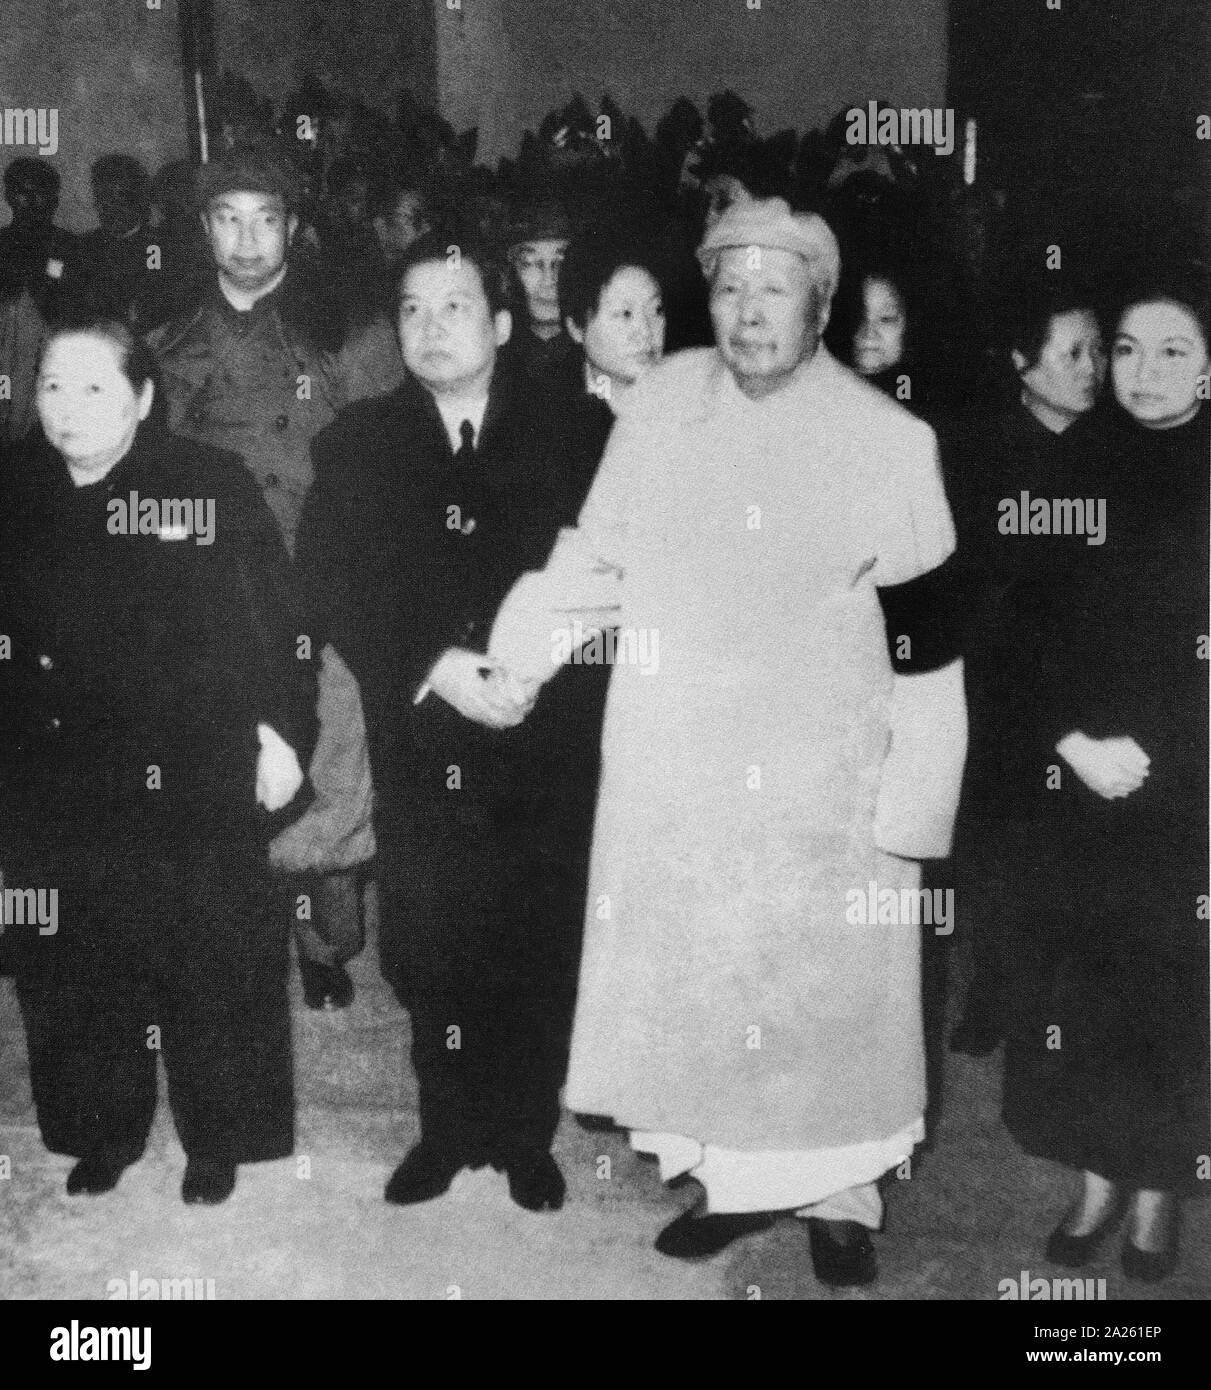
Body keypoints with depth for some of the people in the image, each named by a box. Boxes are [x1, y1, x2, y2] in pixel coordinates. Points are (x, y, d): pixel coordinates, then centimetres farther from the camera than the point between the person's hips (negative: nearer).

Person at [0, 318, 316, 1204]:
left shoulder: (214, 485, -6)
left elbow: (280, 621, -5)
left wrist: (282, 729, -9)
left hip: (194, 788, -3)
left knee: (210, 966, 6)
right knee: (74, 968, 12)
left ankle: (219, 1142, 26)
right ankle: (104, 1132, 33)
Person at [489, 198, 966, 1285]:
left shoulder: (888, 439, -6)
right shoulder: (663, 403, 0)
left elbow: (927, 637, -4)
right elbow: (595, 558, 10)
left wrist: (914, 808, -6)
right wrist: (509, 661, 2)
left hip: (825, 786, -2)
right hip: (673, 776, 3)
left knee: (829, 989, 7)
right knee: (691, 978, 10)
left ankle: (840, 1199, 28)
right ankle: (734, 1177, 30)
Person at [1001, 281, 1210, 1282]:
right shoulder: (1080, 466, 3)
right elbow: (1032, 628, 2)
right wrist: (1073, 740, -10)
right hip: (1079, 783, 2)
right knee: (1076, 982, 5)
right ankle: (1097, 1176, 22)